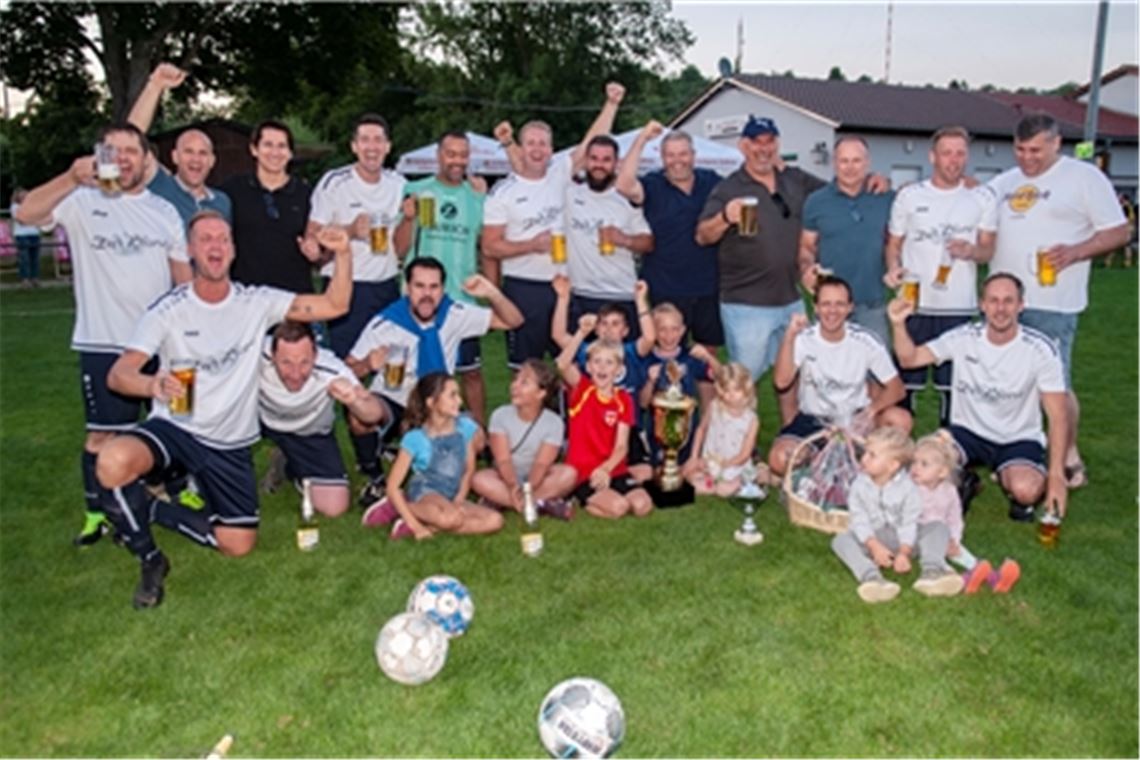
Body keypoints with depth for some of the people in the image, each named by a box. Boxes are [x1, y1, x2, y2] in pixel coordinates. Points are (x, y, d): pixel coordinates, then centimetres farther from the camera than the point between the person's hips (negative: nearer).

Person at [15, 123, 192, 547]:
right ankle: (98, 514, 16)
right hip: (103, 342, -3)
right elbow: (25, 214, -20)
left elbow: (183, 274, 12)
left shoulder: (164, 211, 10)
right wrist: (72, 178, -34)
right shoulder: (82, 202, -2)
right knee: (103, 433, 2)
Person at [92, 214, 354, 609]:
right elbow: (117, 375, -17)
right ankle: (150, 560, -7)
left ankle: (154, 509, 21)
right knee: (113, 462, -35)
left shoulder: (257, 302, -4)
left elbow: (335, 305, -8)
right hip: (174, 427, -2)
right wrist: (153, 384, -41)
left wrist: (343, 254, -24)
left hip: (230, 442, 2)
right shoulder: (168, 310, -9)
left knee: (239, 544, -3)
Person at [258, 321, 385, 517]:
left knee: (334, 507, -7)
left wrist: (354, 401, -61)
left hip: (310, 433, -1)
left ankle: (290, 466, 24)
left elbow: (375, 414, -42)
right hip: (261, 416, 1)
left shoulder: (331, 371, -40)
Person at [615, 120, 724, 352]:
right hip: (667, 290, -3)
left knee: (710, 350, 16)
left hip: (709, 288, 3)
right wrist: (641, 139, -23)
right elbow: (623, 185, -25)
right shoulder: (653, 186, -5)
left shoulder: (712, 181, 5)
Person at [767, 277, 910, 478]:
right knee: (779, 459, -28)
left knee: (901, 419, -28)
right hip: (812, 422, -1)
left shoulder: (866, 341, -10)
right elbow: (781, 382, -27)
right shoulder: (803, 339, -12)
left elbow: (896, 388, -8)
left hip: (855, 419, 1)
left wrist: (871, 410, -27)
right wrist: (789, 336, -36)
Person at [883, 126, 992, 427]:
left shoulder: (980, 199, 7)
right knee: (906, 382, 4)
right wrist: (893, 267, -11)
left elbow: (990, 251, 8)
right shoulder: (909, 195, 5)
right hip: (915, 303, 0)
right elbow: (894, 243, 10)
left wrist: (972, 251, -14)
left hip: (960, 308, 1)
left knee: (952, 385, 6)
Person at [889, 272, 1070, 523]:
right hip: (969, 433, 2)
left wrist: (1056, 474, -21)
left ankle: (1020, 496, 8)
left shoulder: (1041, 349, -14)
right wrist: (898, 324, -27)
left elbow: (1058, 415, -13)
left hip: (1019, 440, -2)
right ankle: (962, 483, 9)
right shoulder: (964, 338, -8)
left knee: (1025, 490, -32)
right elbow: (910, 358, -7)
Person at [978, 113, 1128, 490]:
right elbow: (985, 237, 18)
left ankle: (1070, 460, 13)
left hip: (1051, 303, -6)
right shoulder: (1002, 184, 15)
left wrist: (1075, 252, -18)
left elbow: (1118, 231, -3)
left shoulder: (1085, 178, -1)